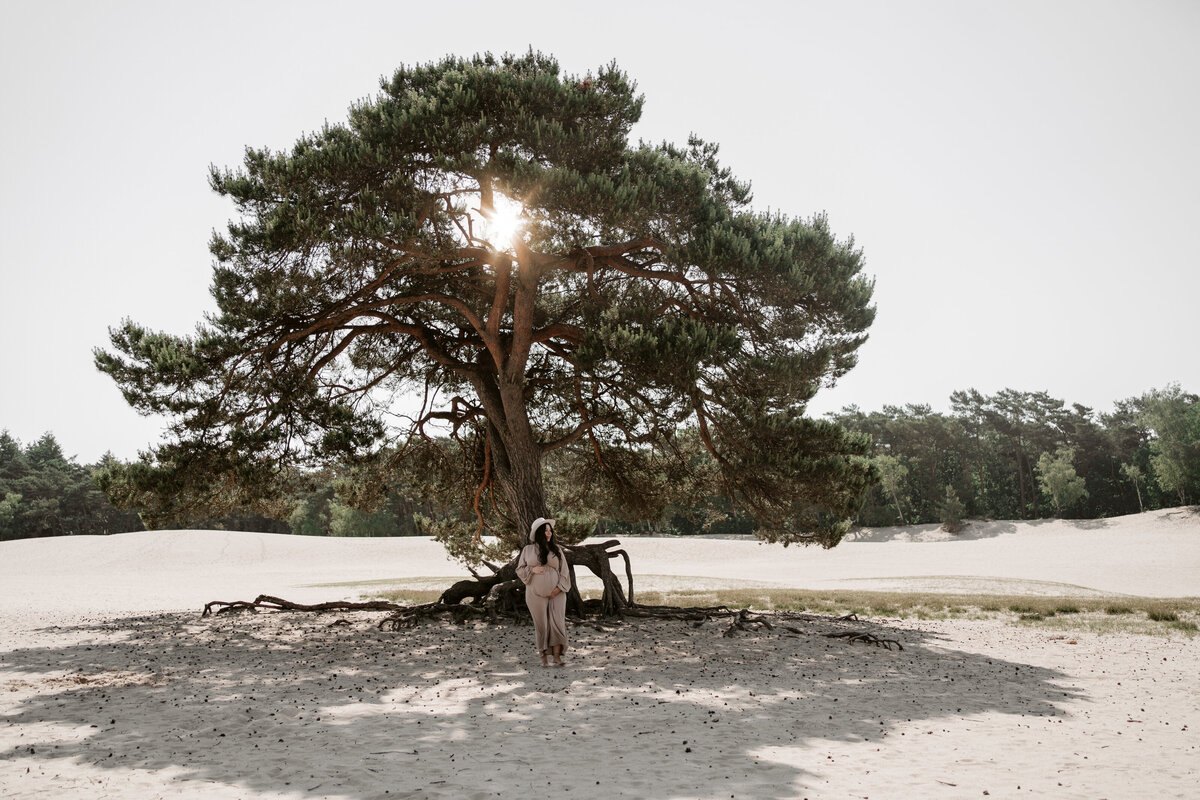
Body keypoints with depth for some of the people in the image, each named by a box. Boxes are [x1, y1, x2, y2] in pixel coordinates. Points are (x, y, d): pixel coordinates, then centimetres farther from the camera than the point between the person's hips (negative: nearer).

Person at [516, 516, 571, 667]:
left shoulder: (556, 549, 5)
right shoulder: (528, 550, 4)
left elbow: (564, 570, 6)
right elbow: (519, 570, 7)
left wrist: (559, 588, -6)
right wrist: (532, 570, -12)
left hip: (555, 594, 0)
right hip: (536, 594, 0)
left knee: (557, 623, -9)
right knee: (541, 625, 3)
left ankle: (557, 657, -9)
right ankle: (543, 657, 10)